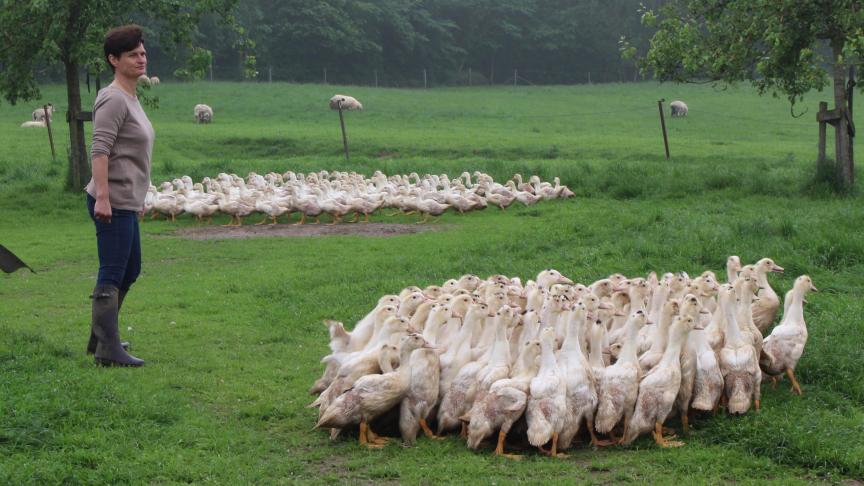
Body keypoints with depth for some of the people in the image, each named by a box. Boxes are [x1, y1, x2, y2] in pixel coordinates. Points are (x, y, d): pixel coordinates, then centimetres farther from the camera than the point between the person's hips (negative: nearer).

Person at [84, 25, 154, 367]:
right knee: (113, 274, -7)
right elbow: (100, 151, -21)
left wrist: (138, 198, 26)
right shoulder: (113, 100, -13)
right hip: (112, 203, -10)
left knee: (130, 271, 17)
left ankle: (100, 338, 28)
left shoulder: (131, 99, 17)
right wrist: (102, 197, -27)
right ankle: (108, 351, -2)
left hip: (127, 202, 10)